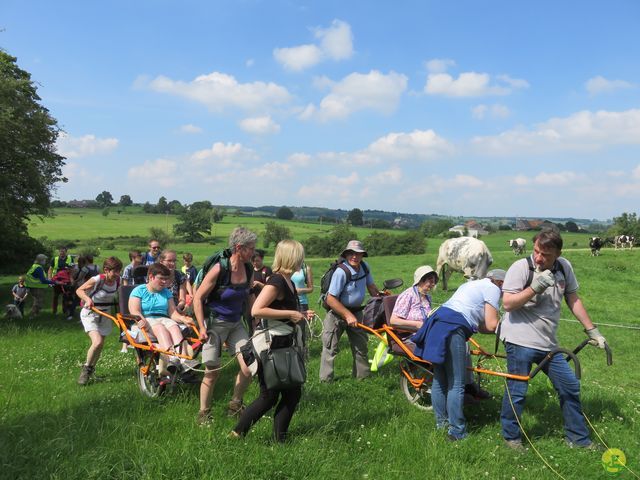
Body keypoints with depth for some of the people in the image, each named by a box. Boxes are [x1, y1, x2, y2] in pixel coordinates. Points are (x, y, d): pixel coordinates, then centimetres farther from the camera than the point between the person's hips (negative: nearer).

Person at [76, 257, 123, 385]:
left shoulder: (117, 281, -7)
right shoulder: (97, 280, -23)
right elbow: (79, 290, -15)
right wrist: (87, 299, -33)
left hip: (104, 315, 6)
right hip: (90, 314, -6)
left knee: (100, 345, 9)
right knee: (97, 342, -23)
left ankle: (91, 369, 33)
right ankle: (86, 368, 1)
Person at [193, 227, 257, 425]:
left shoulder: (248, 269, -1)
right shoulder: (219, 269, -19)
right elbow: (198, 298, -14)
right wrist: (202, 327, -16)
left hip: (236, 324, 5)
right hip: (215, 324, -5)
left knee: (249, 367, -5)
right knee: (212, 372, 0)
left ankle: (235, 406, 17)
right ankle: (204, 413, 21)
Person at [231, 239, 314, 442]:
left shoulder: (288, 282, 11)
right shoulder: (276, 281, -18)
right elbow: (256, 310, -28)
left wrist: (300, 315, 10)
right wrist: (290, 314, -23)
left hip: (284, 344, 9)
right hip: (270, 344, -9)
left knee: (293, 393, 11)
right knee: (269, 396, 1)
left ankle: (280, 439, 21)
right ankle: (237, 433, 16)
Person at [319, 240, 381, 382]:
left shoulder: (364, 267, -5)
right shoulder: (341, 272, -26)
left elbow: (371, 287, 11)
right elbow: (331, 299, -25)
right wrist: (348, 315, -23)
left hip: (356, 312, 7)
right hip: (337, 314, -6)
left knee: (361, 345, 13)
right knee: (330, 347, -3)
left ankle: (363, 374, 27)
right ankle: (326, 379, 5)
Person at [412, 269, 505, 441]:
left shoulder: (474, 284, 30)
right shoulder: (492, 288, 3)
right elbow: (492, 325, -4)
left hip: (437, 324, 10)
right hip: (452, 330, -10)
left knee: (439, 380, 18)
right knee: (456, 385, -3)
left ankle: (441, 422, 29)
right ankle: (456, 432, 2)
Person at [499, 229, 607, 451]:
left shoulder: (564, 267, 2)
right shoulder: (521, 267, -14)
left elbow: (573, 300, 13)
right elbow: (508, 304, -19)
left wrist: (592, 330, 13)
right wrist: (535, 287, -28)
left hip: (548, 343, 6)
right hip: (520, 340, -6)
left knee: (570, 387, 13)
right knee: (517, 391, 0)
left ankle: (577, 438, 30)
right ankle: (511, 436, 21)